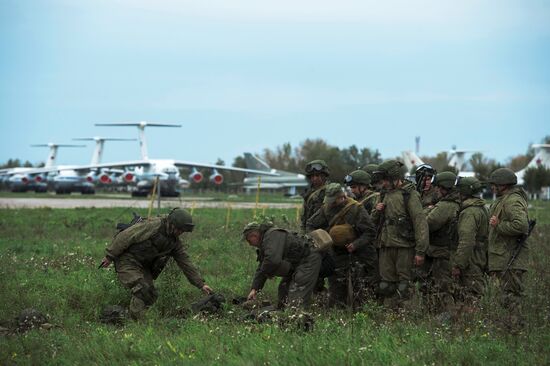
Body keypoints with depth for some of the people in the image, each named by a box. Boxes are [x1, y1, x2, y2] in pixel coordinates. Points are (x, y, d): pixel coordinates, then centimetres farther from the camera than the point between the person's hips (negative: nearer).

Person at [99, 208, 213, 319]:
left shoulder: (174, 242, 2)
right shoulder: (152, 226, -23)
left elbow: (186, 262, 7)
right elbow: (125, 237, -21)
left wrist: (201, 284, 3)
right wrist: (109, 256, -17)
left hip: (143, 266, 8)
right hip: (126, 261, -8)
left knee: (151, 295, -2)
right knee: (142, 290, -24)